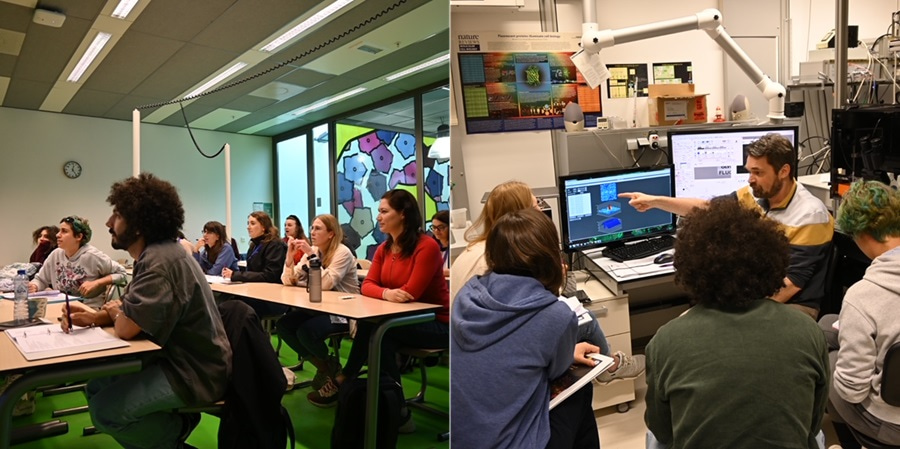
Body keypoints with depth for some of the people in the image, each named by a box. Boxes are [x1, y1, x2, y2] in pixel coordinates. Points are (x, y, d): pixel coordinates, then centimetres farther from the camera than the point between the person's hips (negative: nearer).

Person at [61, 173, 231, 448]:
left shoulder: (160, 261, -24)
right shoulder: (155, 254, 11)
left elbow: (125, 328, -25)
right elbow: (130, 315, 14)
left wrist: (115, 313, -1)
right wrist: (94, 316, -5)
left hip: (196, 372, -10)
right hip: (178, 358, 10)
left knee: (104, 408, -16)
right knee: (97, 387, 9)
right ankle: (168, 426, 22)